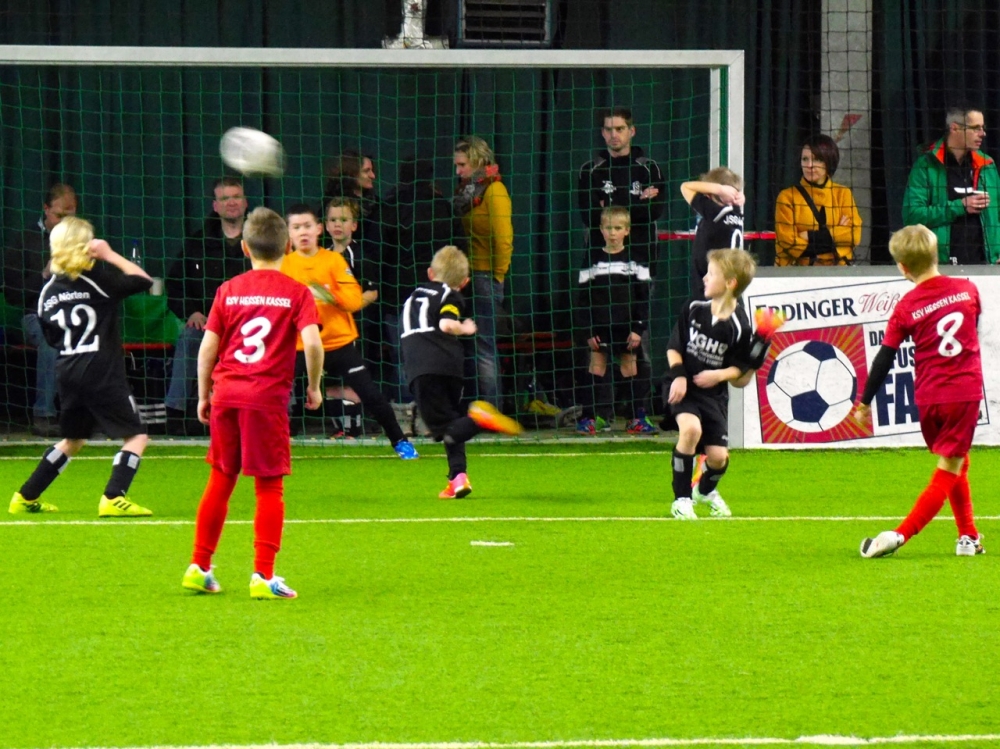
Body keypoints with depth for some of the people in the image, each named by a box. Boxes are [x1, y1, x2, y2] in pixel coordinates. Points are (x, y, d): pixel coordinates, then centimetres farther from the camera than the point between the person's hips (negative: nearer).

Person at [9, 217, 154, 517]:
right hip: (102, 374, -7)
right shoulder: (98, 278, -10)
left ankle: (26, 498, 26)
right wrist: (110, 255, -1)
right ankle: (113, 498, -14)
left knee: (73, 439, 25)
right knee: (136, 436, 0)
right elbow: (143, 281, -4)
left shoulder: (49, 291, 7)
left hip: (67, 373, 7)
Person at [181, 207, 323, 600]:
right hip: (268, 396, -3)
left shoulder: (228, 291, 7)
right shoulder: (297, 293, -1)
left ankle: (199, 567, 18)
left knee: (220, 479, 15)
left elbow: (207, 347, 4)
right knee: (269, 486, 2)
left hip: (226, 392, 3)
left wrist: (203, 396, 14)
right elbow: (312, 342, -13)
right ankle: (263, 575, -3)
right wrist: (314, 387, 1)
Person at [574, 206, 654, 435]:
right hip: (599, 327, 1)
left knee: (631, 367, 2)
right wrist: (588, 330, -2)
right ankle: (590, 417, 2)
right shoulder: (592, 259, 4)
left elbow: (644, 297, 1)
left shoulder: (634, 260, 1)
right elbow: (584, 298, 4)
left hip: (627, 327, -1)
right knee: (596, 366, -1)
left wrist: (638, 328, -6)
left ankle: (638, 416, 6)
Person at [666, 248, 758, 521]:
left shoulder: (739, 326, -10)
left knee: (718, 456, -5)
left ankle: (706, 490, 35)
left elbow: (741, 372, -3)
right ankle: (682, 498, -15)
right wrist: (678, 376, -11)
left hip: (714, 394, 0)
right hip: (685, 388, 0)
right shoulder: (694, 309, -5)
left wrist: (720, 375, -22)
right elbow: (674, 347, 5)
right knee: (691, 428, -29)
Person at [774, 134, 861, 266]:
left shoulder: (843, 194, 13)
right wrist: (834, 235, -3)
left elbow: (854, 235, 0)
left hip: (837, 270, 0)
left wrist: (811, 236, -7)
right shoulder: (787, 197, 6)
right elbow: (787, 241, -4)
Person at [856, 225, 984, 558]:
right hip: (966, 392, -1)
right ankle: (901, 534, -11)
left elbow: (884, 359, -4)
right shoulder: (967, 290, -1)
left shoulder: (906, 308, -6)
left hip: (928, 398, 1)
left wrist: (865, 402, 6)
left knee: (955, 466, 21)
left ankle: (969, 536, 21)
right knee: (949, 470, 1)